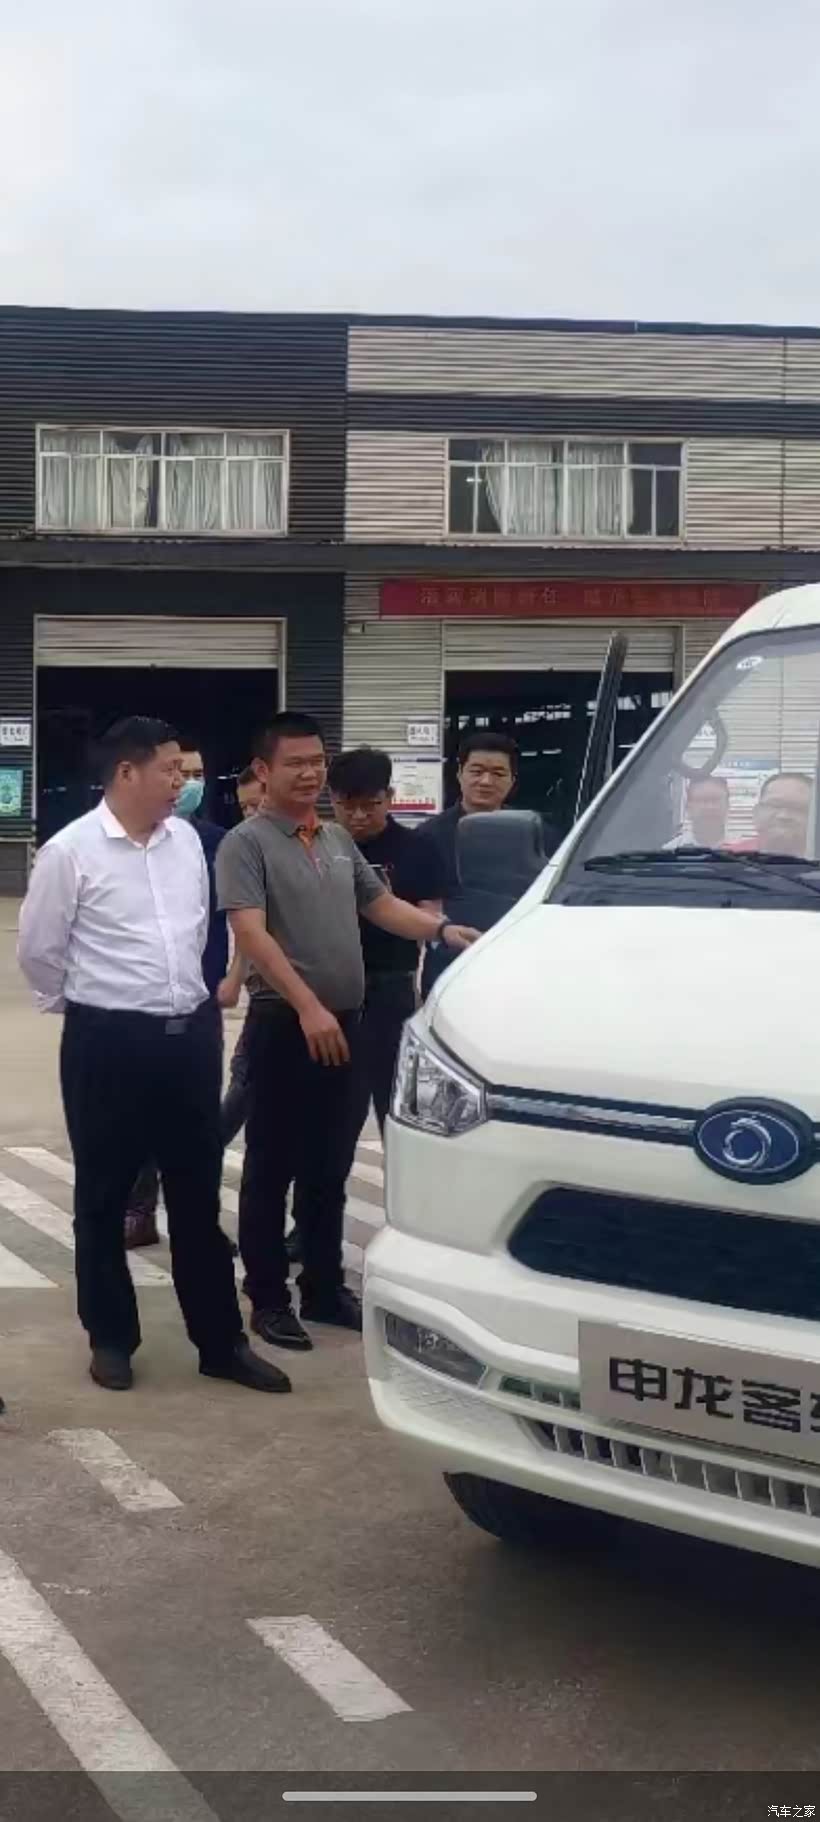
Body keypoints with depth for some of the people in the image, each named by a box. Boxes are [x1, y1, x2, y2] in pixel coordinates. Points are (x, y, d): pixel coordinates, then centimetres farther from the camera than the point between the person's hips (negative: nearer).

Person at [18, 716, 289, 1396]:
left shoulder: (186, 838, 5)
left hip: (192, 1034, 5)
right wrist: (94, 1006, 9)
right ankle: (111, 1339, 24)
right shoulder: (71, 850, -10)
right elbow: (38, 950, -2)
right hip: (109, 1043, -4)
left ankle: (222, 1342, 19)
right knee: (104, 1199, 9)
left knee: (198, 1197, 11)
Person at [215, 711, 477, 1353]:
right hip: (283, 1023, -6)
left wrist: (444, 930, 1)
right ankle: (269, 1299, 11)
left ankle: (325, 1288, 25)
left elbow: (382, 906, 19)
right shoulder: (246, 843, -8)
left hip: (344, 1021, 6)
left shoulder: (339, 839, 14)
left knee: (329, 1169, 14)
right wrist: (308, 1007, -27)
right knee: (272, 1169, 2)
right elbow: (251, 934, -19)